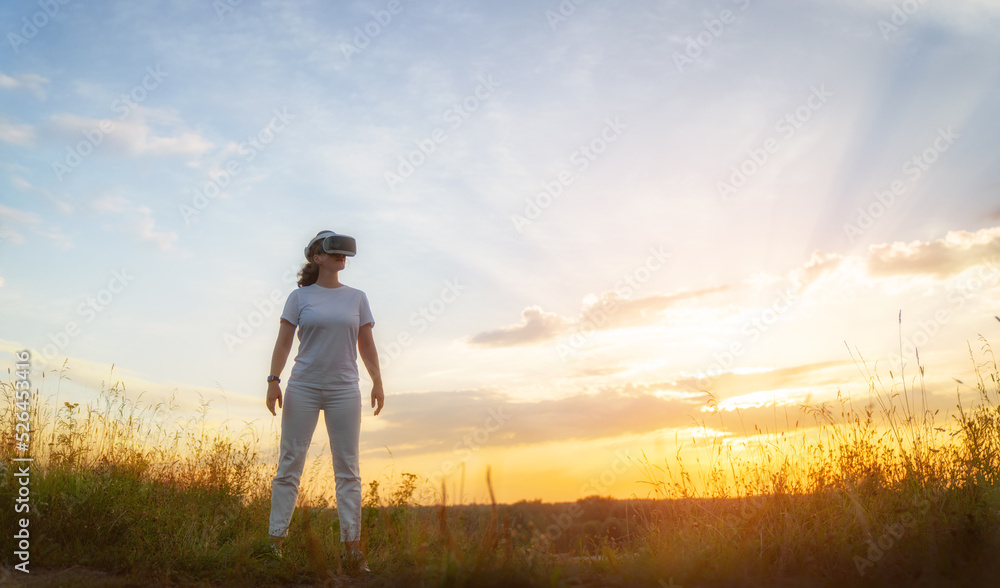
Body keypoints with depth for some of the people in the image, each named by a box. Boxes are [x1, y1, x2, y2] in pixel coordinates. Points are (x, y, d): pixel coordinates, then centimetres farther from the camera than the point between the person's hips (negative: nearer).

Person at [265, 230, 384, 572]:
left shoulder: (357, 298, 10)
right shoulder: (300, 297, 4)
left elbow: (367, 345, 10)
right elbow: (283, 342, 2)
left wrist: (377, 382, 3)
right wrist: (273, 380, -7)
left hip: (344, 390, 2)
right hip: (303, 387, -1)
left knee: (348, 469, 2)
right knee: (289, 464, 1)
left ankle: (352, 547, 7)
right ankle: (275, 540, 10)